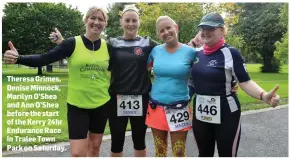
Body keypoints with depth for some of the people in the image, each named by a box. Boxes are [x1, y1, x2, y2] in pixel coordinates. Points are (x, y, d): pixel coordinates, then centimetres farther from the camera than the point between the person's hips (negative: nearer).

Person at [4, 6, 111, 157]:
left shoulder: (108, 47, -2)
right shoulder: (72, 43, -9)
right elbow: (44, 59, -15)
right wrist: (18, 58, -28)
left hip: (101, 104, 3)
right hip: (77, 105, -2)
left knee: (94, 146, 18)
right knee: (77, 153, -1)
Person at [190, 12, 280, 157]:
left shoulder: (231, 53, -10)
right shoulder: (197, 54, 6)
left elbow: (245, 82, -14)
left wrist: (264, 95, -31)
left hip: (226, 115, -5)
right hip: (200, 114, 5)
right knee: (204, 154, 20)